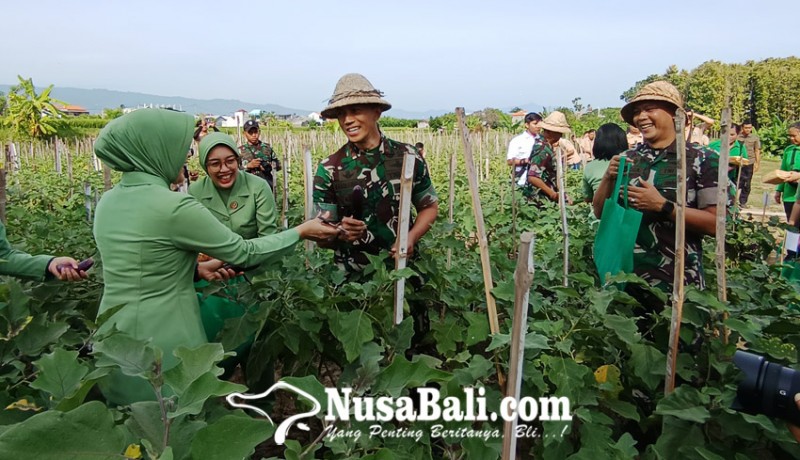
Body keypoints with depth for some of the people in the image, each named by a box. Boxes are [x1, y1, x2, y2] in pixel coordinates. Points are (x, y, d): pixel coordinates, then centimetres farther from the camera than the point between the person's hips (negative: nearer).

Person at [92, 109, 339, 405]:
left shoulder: (108, 202, 3)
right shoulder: (173, 206, -22)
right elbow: (244, 253, -13)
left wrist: (196, 267, 5)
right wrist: (301, 231, -2)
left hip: (114, 338, 8)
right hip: (159, 343, -8)